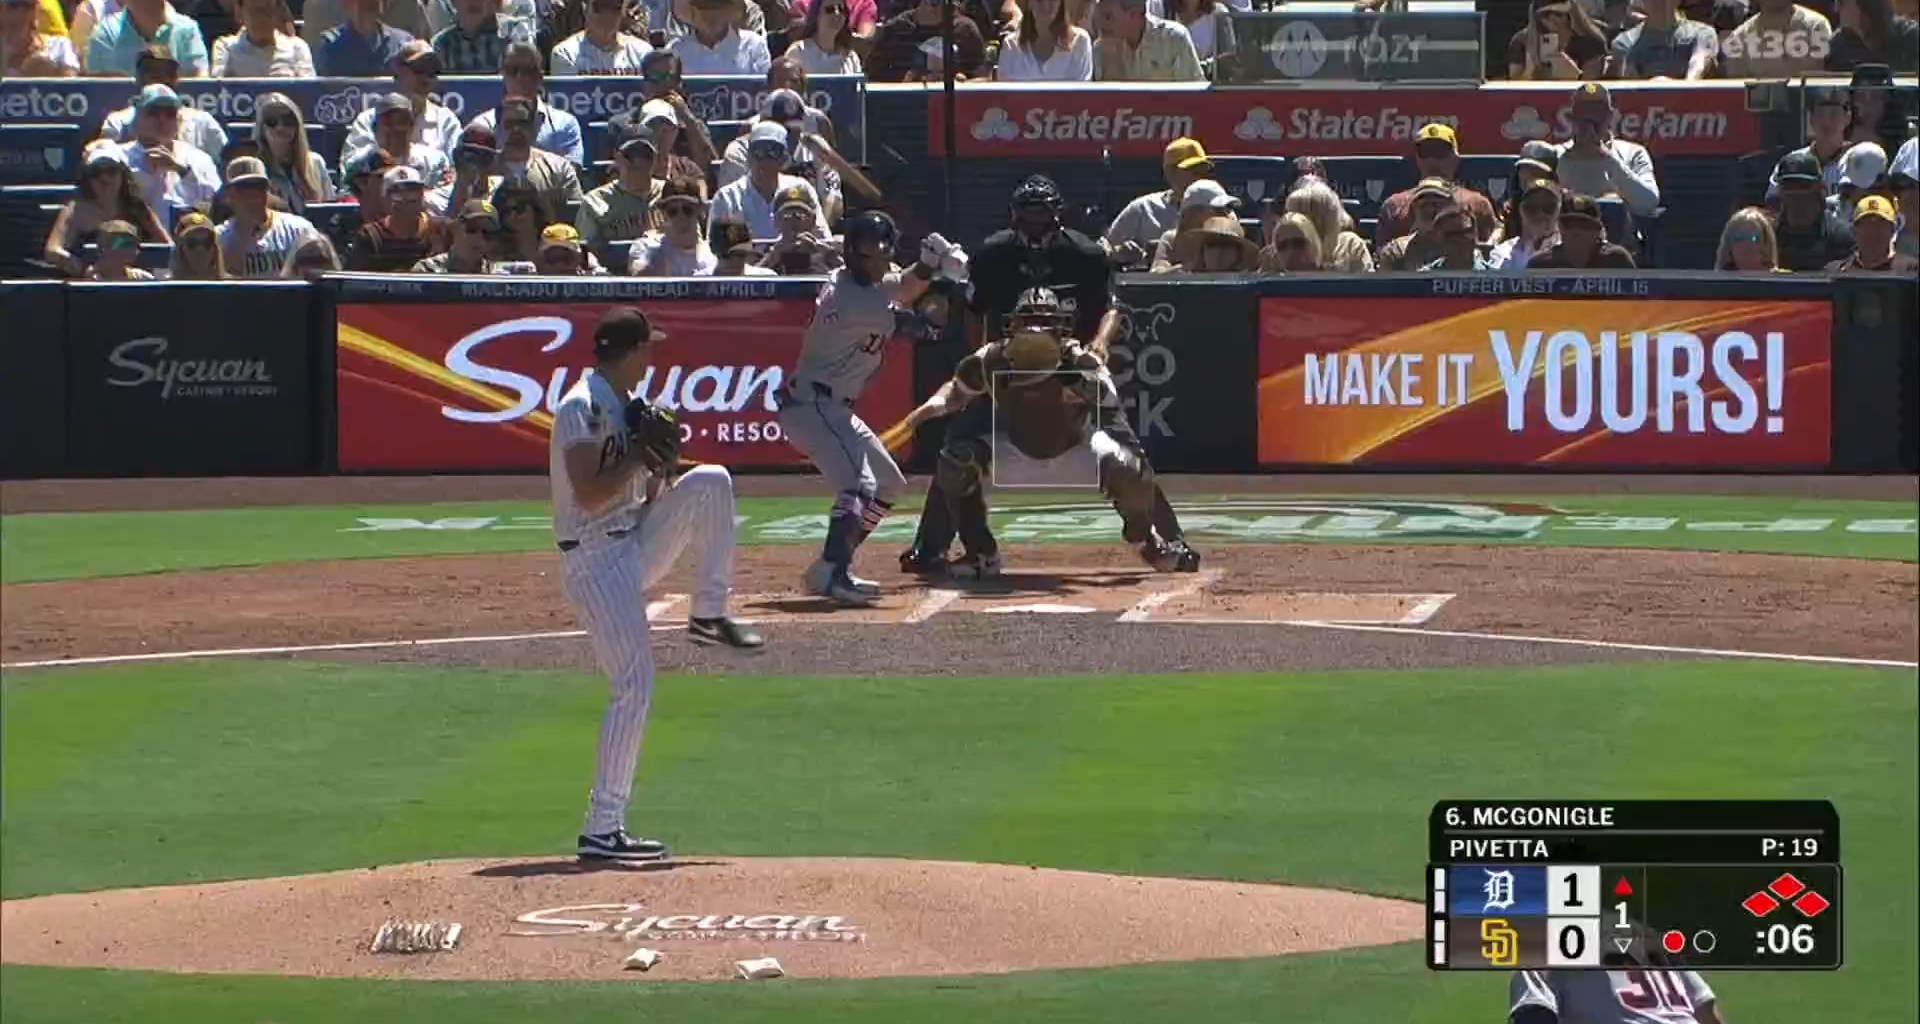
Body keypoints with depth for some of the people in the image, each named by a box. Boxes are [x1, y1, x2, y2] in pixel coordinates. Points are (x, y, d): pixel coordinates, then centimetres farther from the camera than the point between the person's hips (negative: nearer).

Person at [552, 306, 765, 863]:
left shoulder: (623, 406, 14)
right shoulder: (582, 409, -15)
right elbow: (590, 495, -24)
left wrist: (661, 464, -1)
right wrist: (641, 455, -15)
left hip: (636, 547, 8)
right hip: (595, 561, -8)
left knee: (708, 484, -4)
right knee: (634, 686, -13)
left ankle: (708, 616, 4)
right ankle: (601, 831, -11)